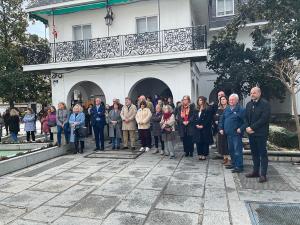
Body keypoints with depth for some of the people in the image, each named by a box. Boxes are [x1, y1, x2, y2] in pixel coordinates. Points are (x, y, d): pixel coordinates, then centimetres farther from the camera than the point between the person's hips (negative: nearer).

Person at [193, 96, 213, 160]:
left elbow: (208, 119, -9)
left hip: (205, 129, -5)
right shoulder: (196, 110, 15)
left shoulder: (208, 109, -3)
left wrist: (202, 125, -14)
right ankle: (200, 154, 14)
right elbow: (194, 119, 12)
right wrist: (196, 125, -4)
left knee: (205, 142, -1)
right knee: (198, 142, 5)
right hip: (197, 129, 5)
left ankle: (204, 154, 7)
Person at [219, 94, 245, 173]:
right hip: (228, 134, 7)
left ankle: (239, 166, 2)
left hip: (236, 134, -7)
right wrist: (221, 128, 9)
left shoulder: (241, 110, -8)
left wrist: (241, 129, -18)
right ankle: (233, 163, 29)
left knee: (237, 150, -5)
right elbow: (222, 120, 18)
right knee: (231, 149, 15)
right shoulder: (227, 109, 13)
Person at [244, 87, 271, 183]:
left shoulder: (265, 104, -8)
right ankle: (256, 171, 23)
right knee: (254, 153, 13)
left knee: (263, 153, 1)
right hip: (251, 133, 6)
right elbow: (246, 117, 13)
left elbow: (264, 118, -16)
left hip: (261, 133, -6)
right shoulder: (249, 104, 13)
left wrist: (252, 127, -17)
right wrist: (247, 127, -5)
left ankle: (263, 174, 5)